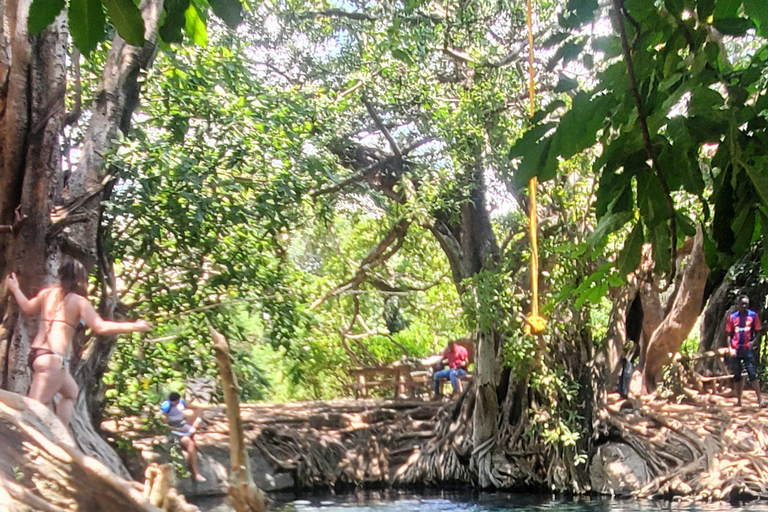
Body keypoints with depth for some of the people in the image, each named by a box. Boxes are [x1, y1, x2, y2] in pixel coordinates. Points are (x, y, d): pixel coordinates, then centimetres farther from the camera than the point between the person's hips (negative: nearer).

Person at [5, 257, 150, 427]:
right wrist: (134, 326, -7)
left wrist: (15, 288, 50)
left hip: (36, 354, 9)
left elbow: (27, 307, 31)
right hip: (52, 359, -8)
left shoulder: (47, 293, 13)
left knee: (71, 392, 27)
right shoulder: (79, 301, -5)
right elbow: (101, 327, -13)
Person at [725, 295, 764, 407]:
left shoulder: (753, 315, 1)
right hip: (735, 350, 2)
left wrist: (753, 342, -13)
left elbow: (757, 332, 4)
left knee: (752, 374, -8)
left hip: (747, 349, -2)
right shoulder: (732, 317, 6)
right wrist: (730, 348, -2)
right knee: (736, 376, 6)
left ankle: (760, 399, -8)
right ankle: (738, 401, 14)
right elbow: (729, 334, 9)